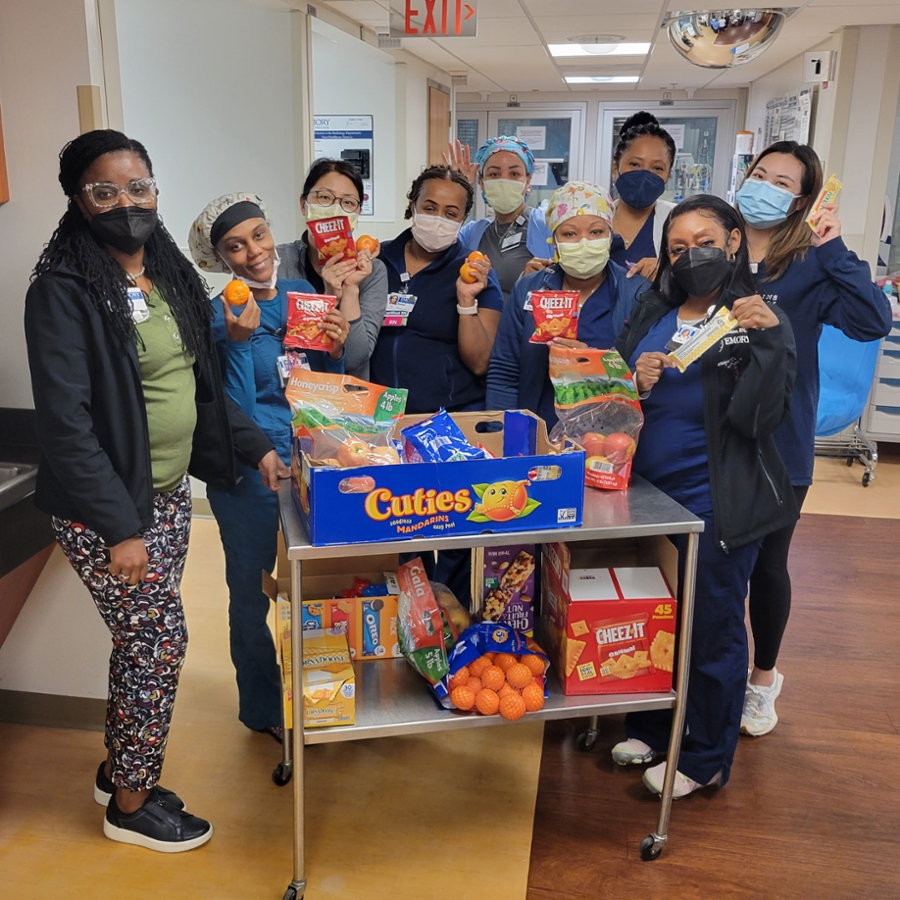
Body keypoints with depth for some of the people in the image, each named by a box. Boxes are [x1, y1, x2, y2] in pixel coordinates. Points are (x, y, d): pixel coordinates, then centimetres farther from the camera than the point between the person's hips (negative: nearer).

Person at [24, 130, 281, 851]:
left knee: (142, 640, 16)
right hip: (108, 508, -7)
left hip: (169, 494, 7)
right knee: (160, 640, 1)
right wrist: (120, 527, -21)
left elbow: (202, 384, 16)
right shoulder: (65, 292, -16)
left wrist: (255, 446, 9)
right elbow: (66, 425, -20)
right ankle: (132, 804, 23)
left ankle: (119, 770, 38)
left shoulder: (170, 275, 8)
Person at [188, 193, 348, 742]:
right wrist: (239, 344, -28)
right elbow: (234, 412, -19)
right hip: (250, 476, -5)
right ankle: (264, 709, 34)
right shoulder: (220, 317, -13)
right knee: (255, 592, 12)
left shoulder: (304, 295, 2)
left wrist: (335, 351, -10)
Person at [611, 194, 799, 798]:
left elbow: (759, 418, -17)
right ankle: (651, 729, 39)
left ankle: (705, 758, 27)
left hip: (718, 504, -5)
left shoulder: (763, 321, -6)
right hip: (649, 494, 5)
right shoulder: (651, 314, 7)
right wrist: (637, 384, -13)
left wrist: (767, 340, -25)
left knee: (712, 627, 8)